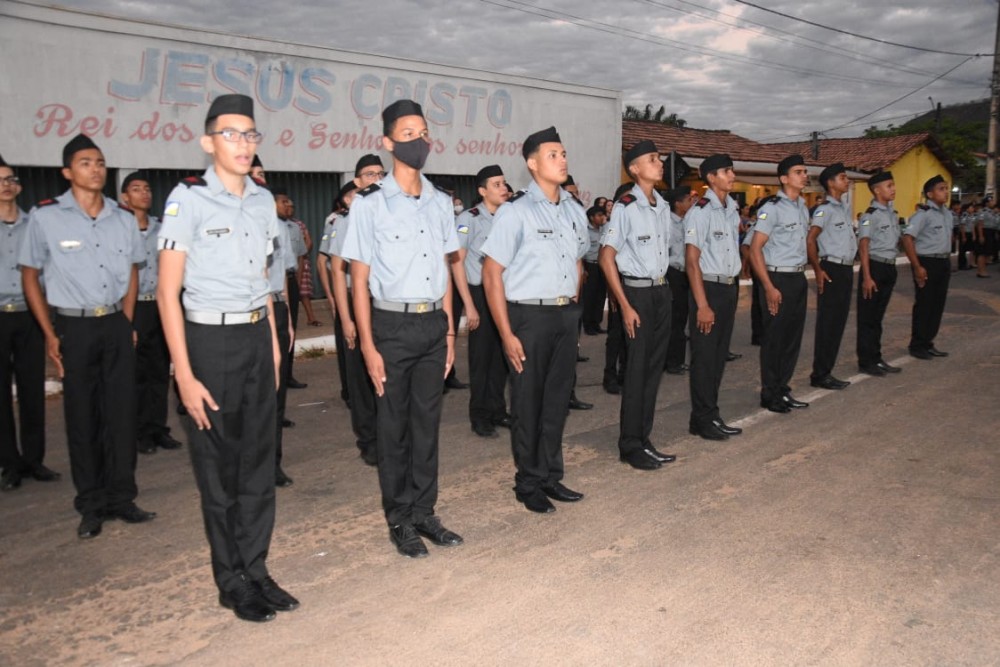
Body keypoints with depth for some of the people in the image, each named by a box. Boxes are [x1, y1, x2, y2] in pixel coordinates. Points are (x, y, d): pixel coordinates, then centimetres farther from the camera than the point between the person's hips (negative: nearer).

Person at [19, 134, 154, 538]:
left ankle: (121, 497, 17)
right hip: (74, 327, -3)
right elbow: (29, 275, 1)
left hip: (116, 324, 3)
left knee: (122, 411, 4)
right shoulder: (46, 217, -5)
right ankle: (91, 506, 17)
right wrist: (50, 334, -3)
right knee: (82, 416, 4)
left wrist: (127, 322, 7)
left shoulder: (123, 219, 4)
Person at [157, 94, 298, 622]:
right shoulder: (188, 198, -10)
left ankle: (256, 570, 24)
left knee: (259, 461, 10)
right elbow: (168, 292, -11)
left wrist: (273, 340, 13)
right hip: (210, 340, -5)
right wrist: (184, 375, -15)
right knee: (218, 467, 6)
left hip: (256, 336, 5)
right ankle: (232, 582, 21)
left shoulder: (263, 200, 8)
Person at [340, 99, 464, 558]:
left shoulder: (441, 203, 8)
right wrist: (368, 346, -10)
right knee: (394, 426, 6)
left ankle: (424, 512, 24)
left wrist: (449, 331, 10)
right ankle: (399, 520, 20)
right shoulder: (370, 204, -6)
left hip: (434, 323, 4)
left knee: (427, 423, 11)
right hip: (393, 325, -4)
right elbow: (359, 279, -6)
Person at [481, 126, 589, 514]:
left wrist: (572, 306, 13)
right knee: (528, 403, 6)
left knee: (558, 399, 13)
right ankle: (528, 484, 22)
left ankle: (550, 477, 28)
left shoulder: (574, 211, 8)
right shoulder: (516, 212, -11)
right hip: (529, 316, -5)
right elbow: (492, 274, -11)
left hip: (566, 315, 6)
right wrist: (507, 333, -14)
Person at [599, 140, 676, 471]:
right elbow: (607, 258, -13)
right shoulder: (625, 207, -13)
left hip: (662, 290, 7)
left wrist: (663, 289, 9)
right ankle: (630, 446, 12)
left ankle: (644, 440, 23)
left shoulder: (663, 207, 10)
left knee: (654, 367, 11)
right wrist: (626, 306, -16)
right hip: (637, 291, -7)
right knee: (637, 369, -1)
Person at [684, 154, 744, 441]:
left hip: (730, 288, 8)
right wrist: (702, 304, -18)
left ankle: (712, 416, 23)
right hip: (709, 288, -8)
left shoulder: (732, 211, 12)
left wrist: (735, 289, 8)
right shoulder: (700, 212, -12)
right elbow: (692, 260, -15)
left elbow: (734, 253, 15)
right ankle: (702, 420, 11)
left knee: (720, 355, 13)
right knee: (704, 356, 0)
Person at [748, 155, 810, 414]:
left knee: (793, 336, 12)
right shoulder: (772, 208, -12)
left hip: (799, 278, 8)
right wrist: (769, 287, -18)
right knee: (774, 338, 1)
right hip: (778, 278, -8)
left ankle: (783, 390, 24)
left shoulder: (803, 207, 12)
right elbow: (755, 249, -15)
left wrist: (802, 275, 11)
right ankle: (770, 395, 13)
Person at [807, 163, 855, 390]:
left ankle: (826, 372, 17)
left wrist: (849, 267, 15)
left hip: (846, 269, 9)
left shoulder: (845, 208, 16)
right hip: (832, 270, -9)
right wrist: (818, 270, -20)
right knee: (827, 323, -4)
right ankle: (820, 375, 3)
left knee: (839, 322, 10)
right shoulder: (825, 209, -11)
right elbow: (809, 240, -19)